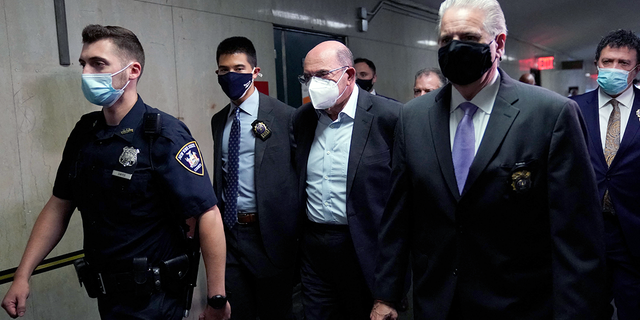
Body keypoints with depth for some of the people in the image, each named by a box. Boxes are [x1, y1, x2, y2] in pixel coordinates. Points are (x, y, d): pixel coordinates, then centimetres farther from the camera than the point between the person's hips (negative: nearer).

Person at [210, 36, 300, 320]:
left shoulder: (283, 116, -10)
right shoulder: (219, 121, 9)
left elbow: (298, 173, -7)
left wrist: (296, 230, -8)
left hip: (268, 233, -5)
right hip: (228, 231, 5)